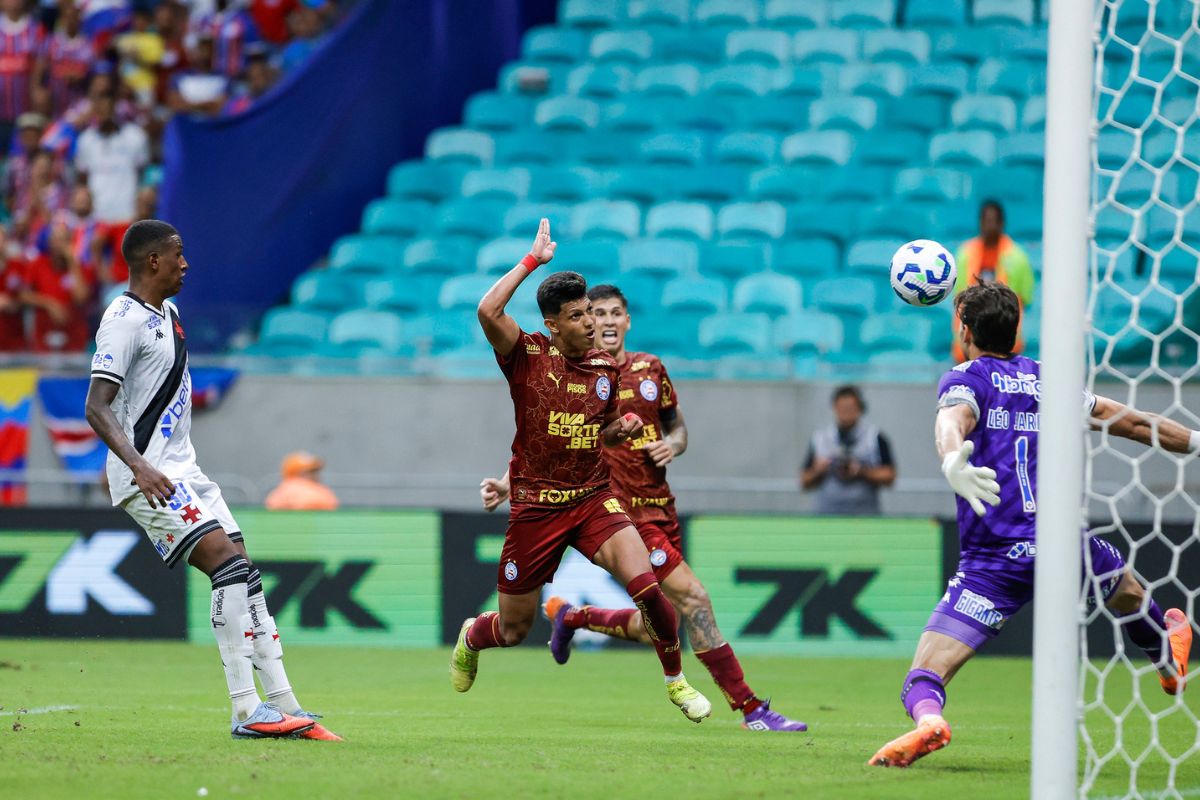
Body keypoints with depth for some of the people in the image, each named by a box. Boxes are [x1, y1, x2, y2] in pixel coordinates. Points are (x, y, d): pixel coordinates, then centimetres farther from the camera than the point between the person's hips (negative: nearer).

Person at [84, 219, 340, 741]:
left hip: (182, 471, 10)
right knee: (227, 560, -20)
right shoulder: (125, 320, -14)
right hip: (148, 477, -10)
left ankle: (283, 706, 5)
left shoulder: (167, 313, 17)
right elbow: (97, 407, -23)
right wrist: (139, 467, -34)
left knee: (243, 574, 4)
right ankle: (247, 712, -23)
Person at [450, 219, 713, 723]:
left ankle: (675, 680, -2)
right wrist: (534, 260, -20)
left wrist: (622, 429, -2)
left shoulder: (607, 370, 5)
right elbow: (488, 311, -27)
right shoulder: (528, 355, -8)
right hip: (536, 508, -2)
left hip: (594, 501, 2)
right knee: (511, 631, 8)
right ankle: (470, 638, 47)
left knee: (646, 585, -23)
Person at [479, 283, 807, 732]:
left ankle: (571, 616, 39)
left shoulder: (650, 370, 10)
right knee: (693, 598, -16)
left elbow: (677, 427, 20)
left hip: (660, 507, 6)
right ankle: (751, 710, -13)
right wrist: (508, 484, -17)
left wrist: (672, 445, -3)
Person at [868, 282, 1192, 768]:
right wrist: (1195, 441, 35)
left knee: (923, 678, -10)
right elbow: (1131, 423, 22)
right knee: (1129, 588, 39)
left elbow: (953, 420, -24)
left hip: (994, 561, -4)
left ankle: (927, 718, -42)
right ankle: (1168, 658, 64)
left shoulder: (966, 380, 1)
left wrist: (952, 463, -45)